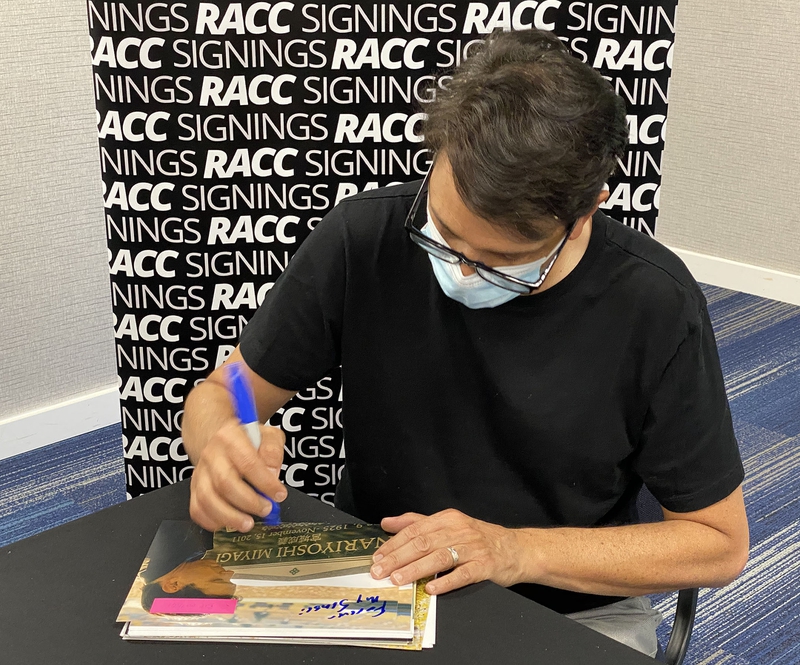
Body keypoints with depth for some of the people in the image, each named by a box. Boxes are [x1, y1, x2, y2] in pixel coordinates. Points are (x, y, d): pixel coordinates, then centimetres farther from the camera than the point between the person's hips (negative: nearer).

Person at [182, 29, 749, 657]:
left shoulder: (656, 306, -16)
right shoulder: (363, 239, -13)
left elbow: (720, 542, -7)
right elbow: (220, 395, -1)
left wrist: (518, 551, -17)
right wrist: (221, 447, -24)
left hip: (576, 610, 0)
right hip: (374, 589, 1)